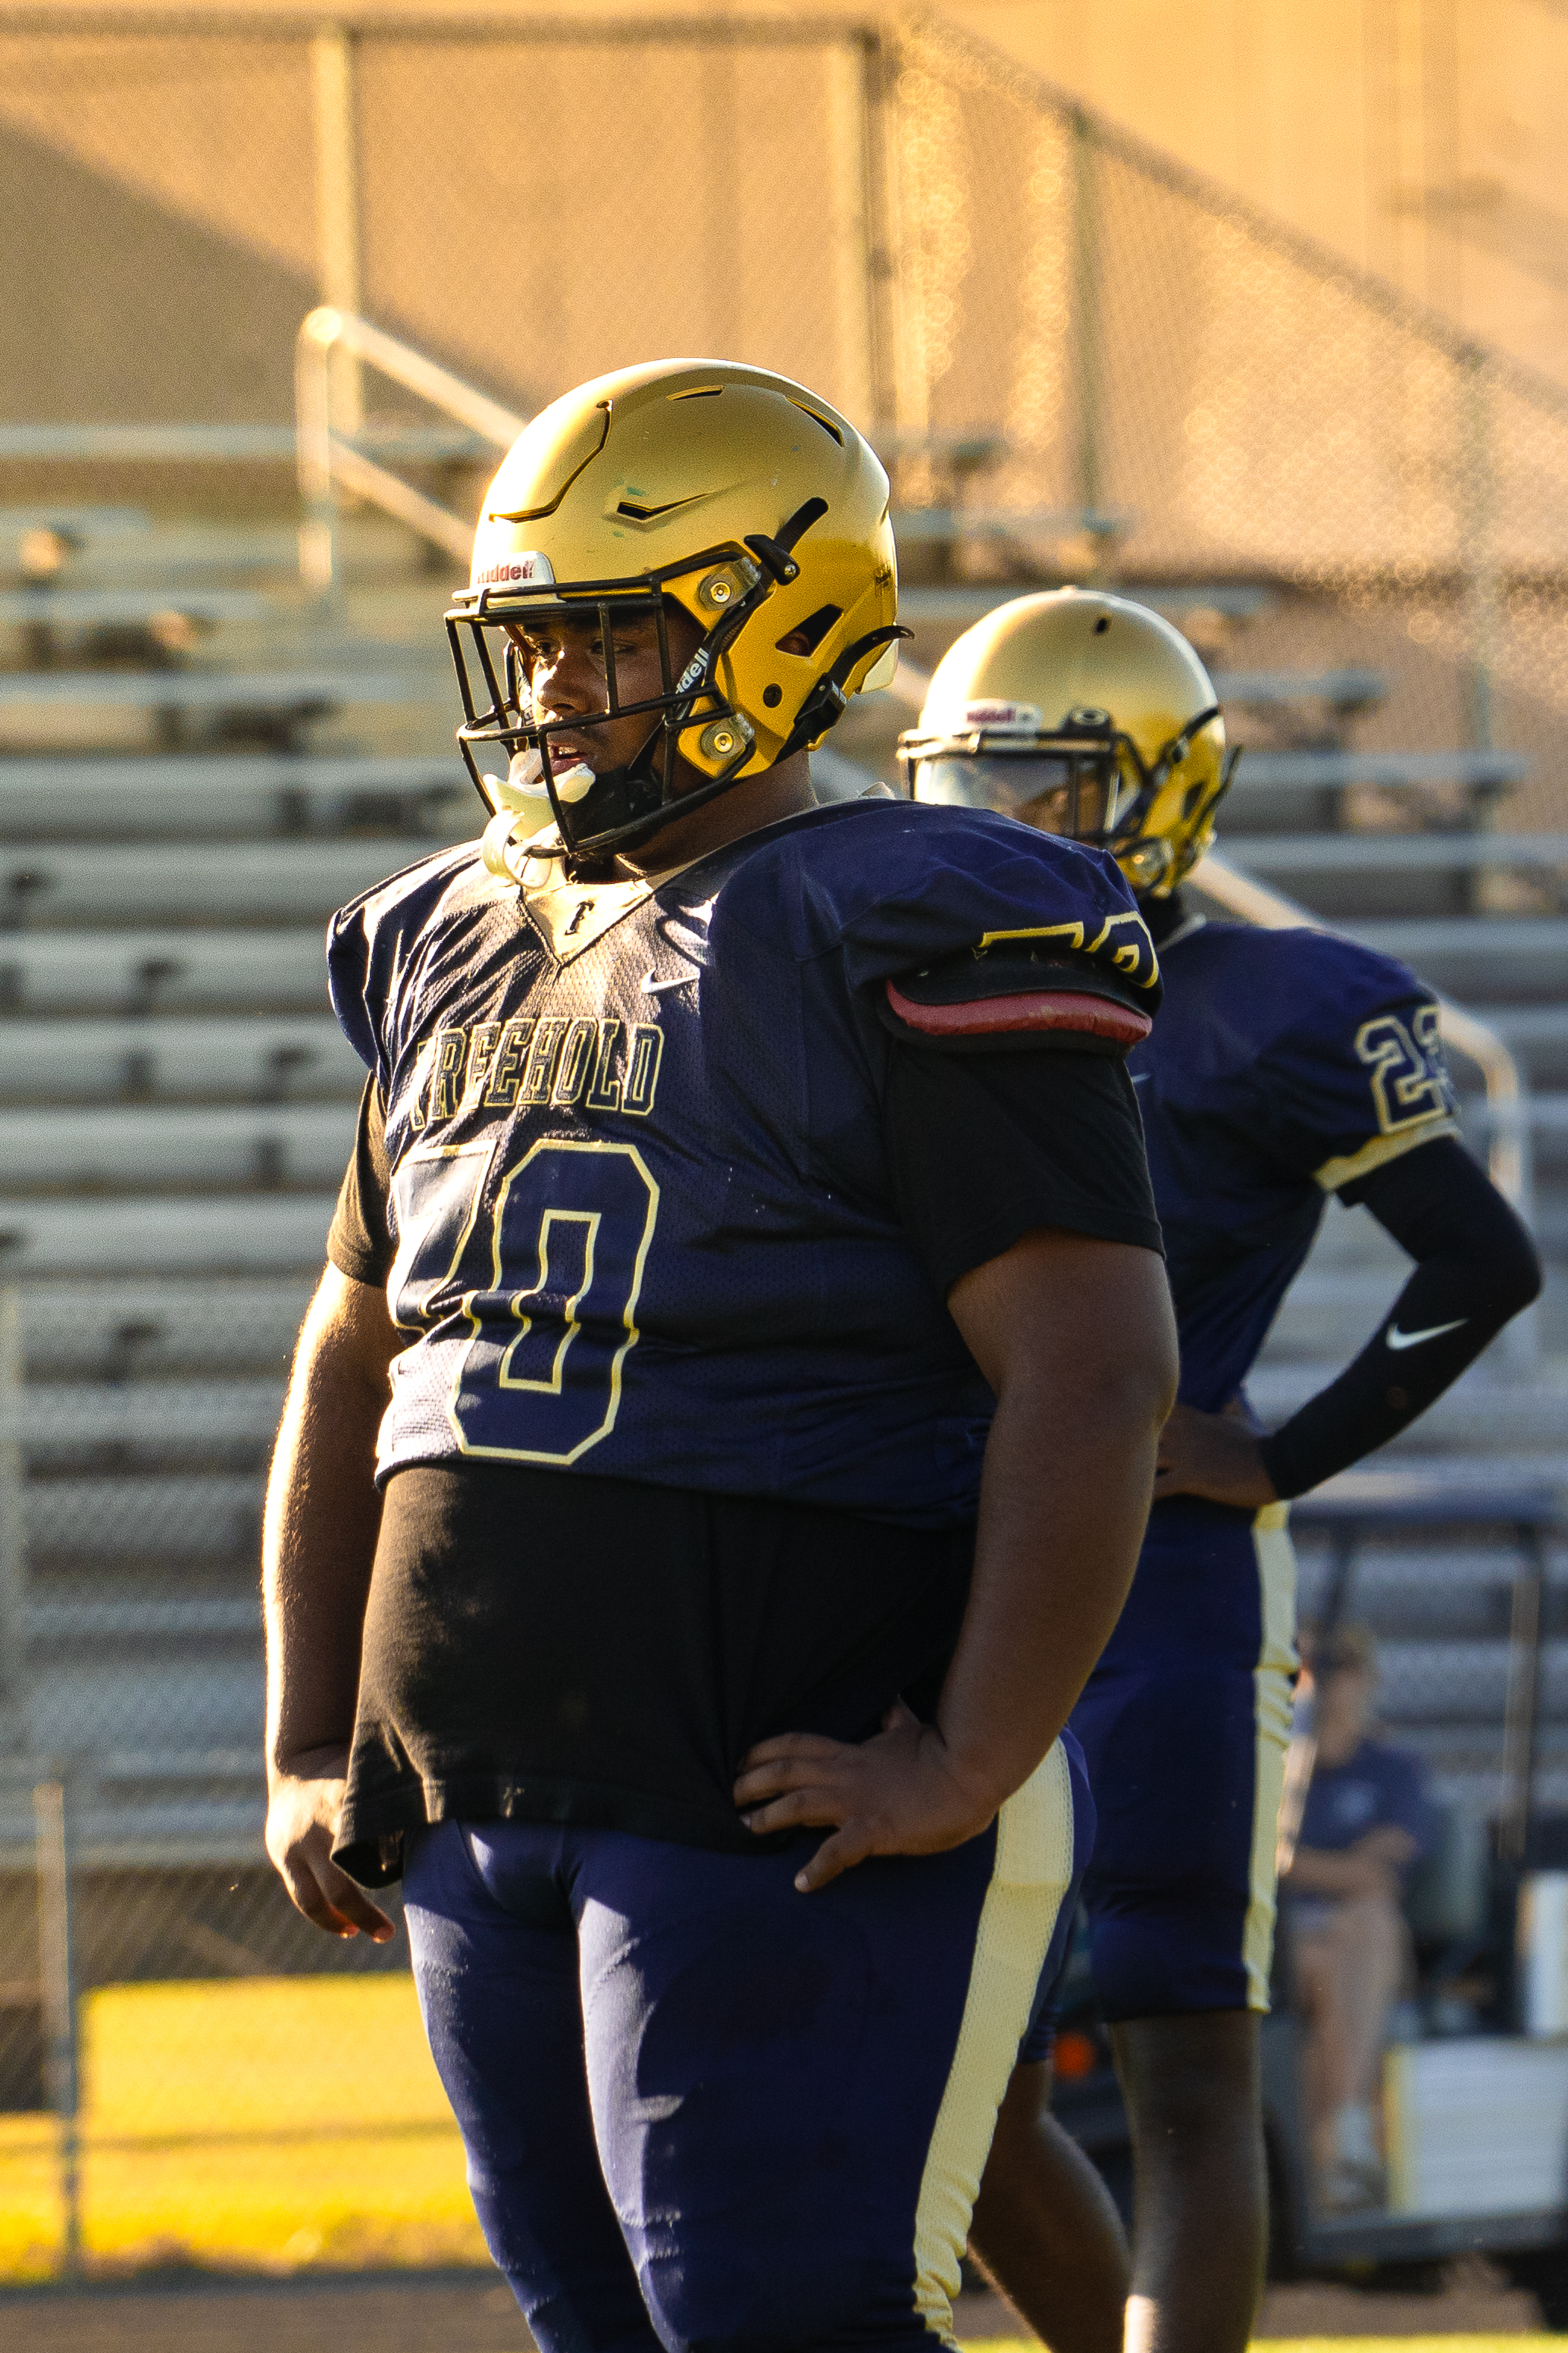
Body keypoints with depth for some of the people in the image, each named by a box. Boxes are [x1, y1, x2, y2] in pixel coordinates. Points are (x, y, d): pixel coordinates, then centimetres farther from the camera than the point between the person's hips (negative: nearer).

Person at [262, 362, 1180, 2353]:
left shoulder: (915, 953, -9)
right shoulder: (457, 959, 15)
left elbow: (1095, 1374, -17)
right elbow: (354, 1370, 24)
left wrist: (966, 1775, -20)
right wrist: (308, 1758, 16)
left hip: (793, 1812, -8)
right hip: (490, 1823, 8)